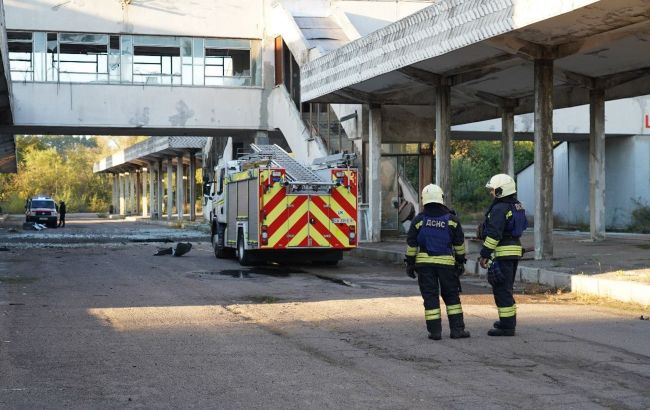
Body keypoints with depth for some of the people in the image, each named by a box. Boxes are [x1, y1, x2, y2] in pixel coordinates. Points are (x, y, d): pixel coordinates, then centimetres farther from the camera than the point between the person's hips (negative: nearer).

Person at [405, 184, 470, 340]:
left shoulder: (419, 219, -2)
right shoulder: (451, 219, 0)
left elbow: (411, 244, 0)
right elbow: (459, 243, 5)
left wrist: (410, 263, 7)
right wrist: (460, 261, 14)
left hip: (424, 262, 0)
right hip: (446, 262, 0)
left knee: (430, 297, 4)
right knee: (451, 296, 10)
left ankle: (435, 331, 2)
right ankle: (457, 329, 7)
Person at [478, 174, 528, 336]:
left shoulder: (499, 209, -16)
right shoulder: (517, 206, 14)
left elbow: (493, 234, -21)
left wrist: (484, 255, -18)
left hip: (502, 253, -10)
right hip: (515, 249, 10)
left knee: (501, 290, -6)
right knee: (506, 288, 20)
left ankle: (507, 326, -5)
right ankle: (509, 321, 29)